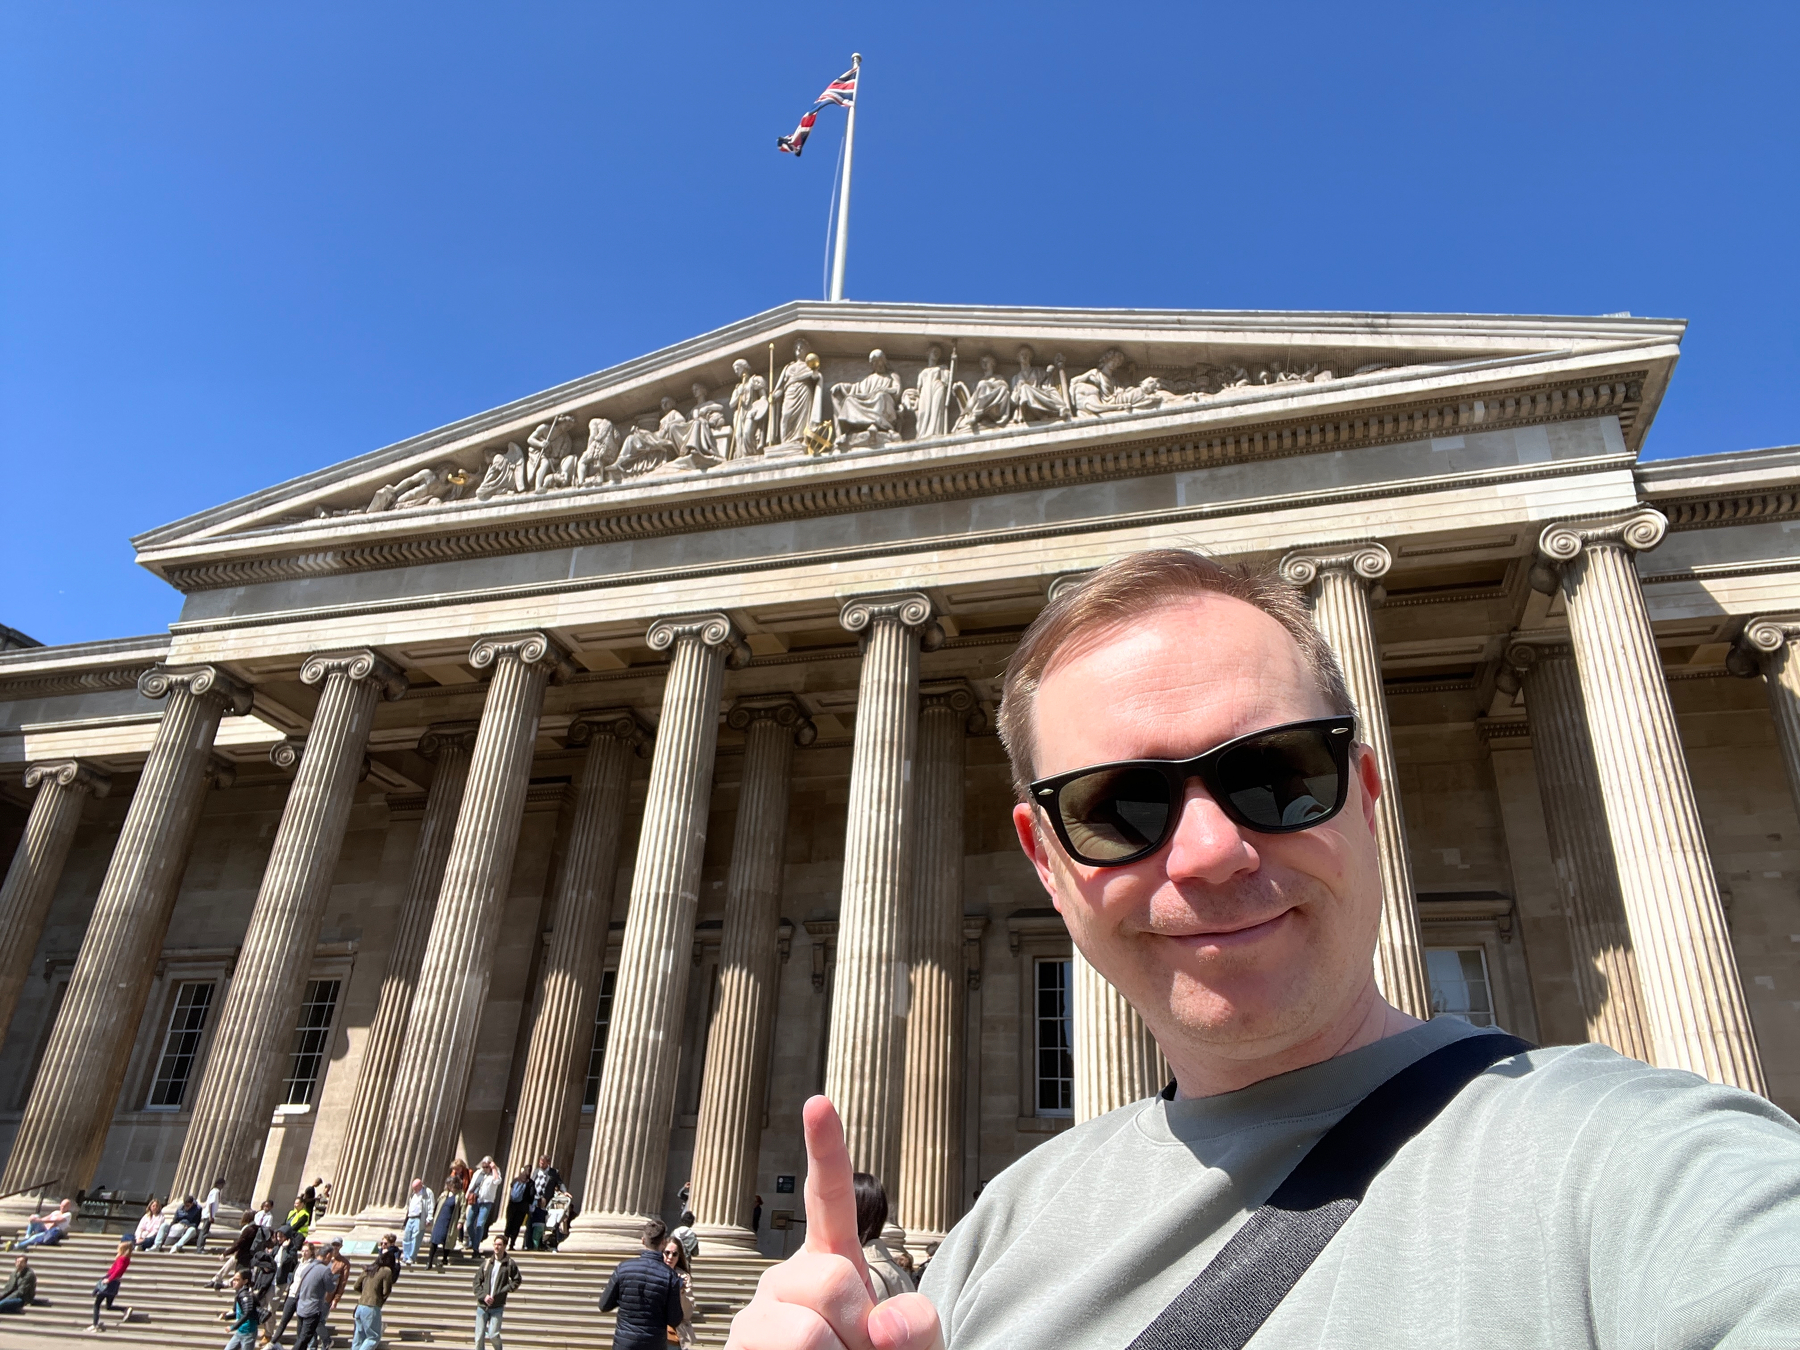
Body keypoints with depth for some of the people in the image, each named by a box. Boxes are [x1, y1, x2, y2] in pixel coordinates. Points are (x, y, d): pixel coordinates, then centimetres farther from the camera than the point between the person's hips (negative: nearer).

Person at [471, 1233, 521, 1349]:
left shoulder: (510, 1263, -3)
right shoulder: (487, 1262, 3)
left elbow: (517, 1280, 3)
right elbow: (477, 1281, 5)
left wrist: (502, 1292, -7)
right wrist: (483, 1295, -9)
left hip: (497, 1306, -2)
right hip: (482, 1305, 2)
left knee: (493, 1334, -8)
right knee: (479, 1336, 2)